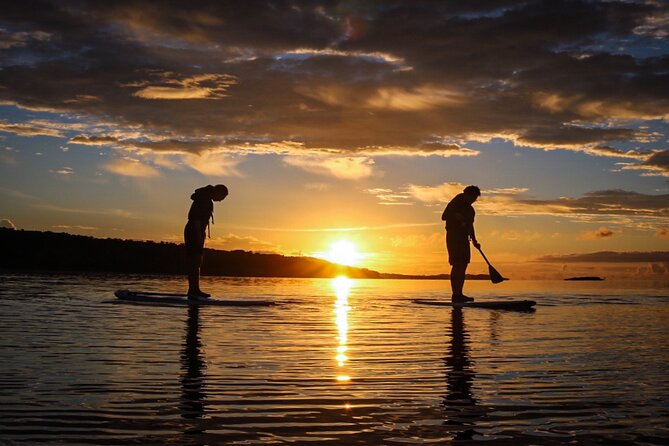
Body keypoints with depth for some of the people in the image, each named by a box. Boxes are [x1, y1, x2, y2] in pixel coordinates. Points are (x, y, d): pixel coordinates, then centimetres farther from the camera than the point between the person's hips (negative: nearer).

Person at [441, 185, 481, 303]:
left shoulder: (470, 209, 17)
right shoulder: (455, 204, -5)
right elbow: (444, 217, -10)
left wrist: (474, 241, 13)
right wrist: (456, 216, -26)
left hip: (464, 238, 8)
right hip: (453, 237, -8)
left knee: (463, 266, 4)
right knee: (456, 265, -14)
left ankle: (459, 294, 7)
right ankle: (455, 294, -16)